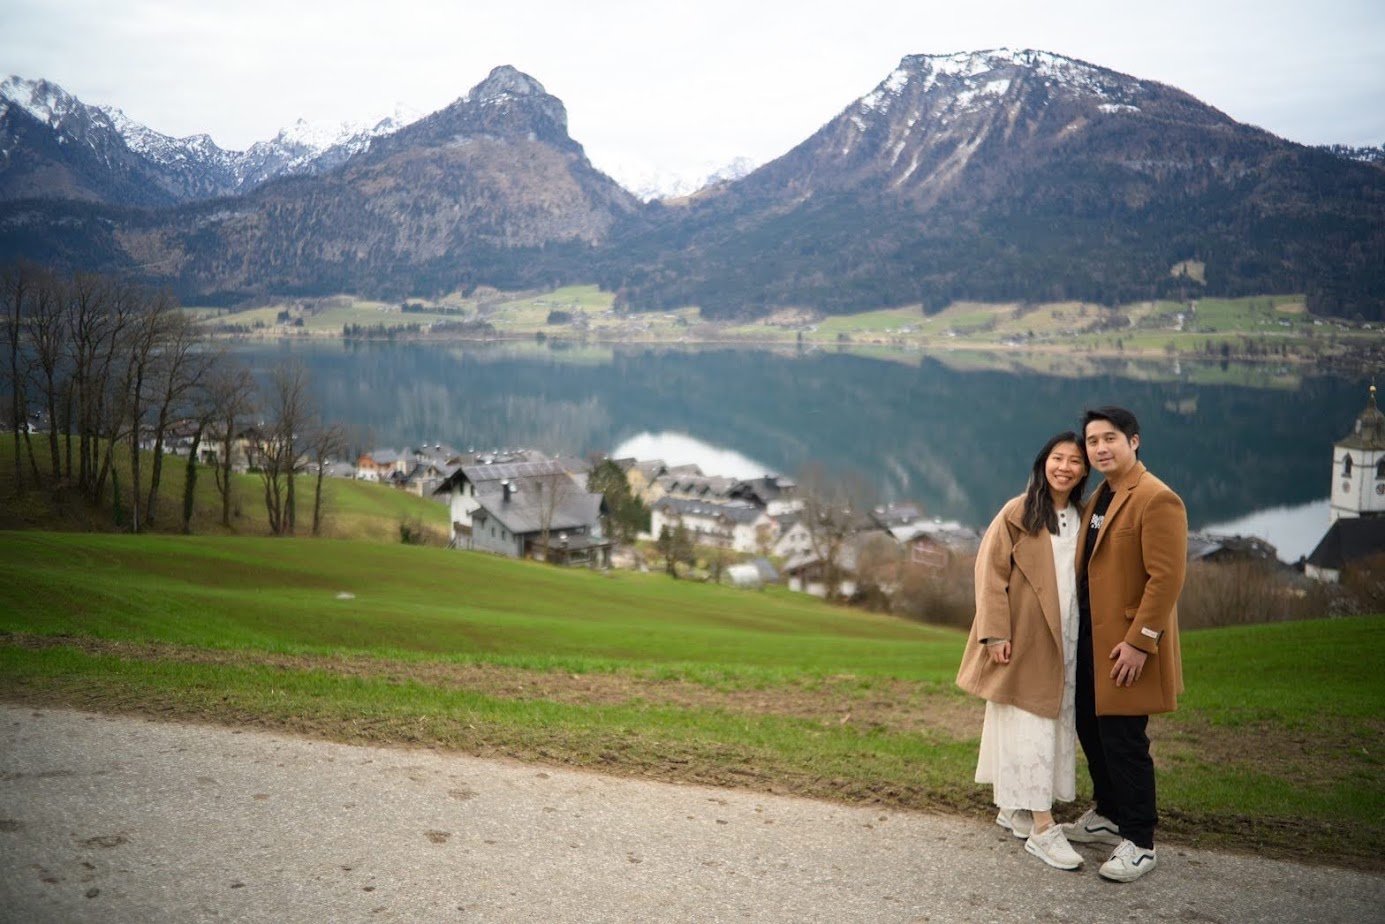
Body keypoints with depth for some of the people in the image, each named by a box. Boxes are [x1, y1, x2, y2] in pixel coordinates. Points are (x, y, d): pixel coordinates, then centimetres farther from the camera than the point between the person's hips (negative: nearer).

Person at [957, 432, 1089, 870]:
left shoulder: (1082, 519, 9)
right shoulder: (1018, 513, -8)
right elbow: (990, 573, -11)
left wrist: (1084, 636, 9)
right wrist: (996, 633, -16)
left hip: (1063, 643, 7)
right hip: (1023, 641, -6)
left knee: (1055, 725, 11)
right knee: (1029, 728, -5)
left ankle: (1014, 809, 25)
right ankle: (1042, 829, -2)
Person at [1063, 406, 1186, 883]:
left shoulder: (1157, 499, -15)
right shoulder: (1098, 498, 14)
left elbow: (1166, 577, -20)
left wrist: (1139, 641, -22)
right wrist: (1079, 628, 14)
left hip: (1126, 645, -9)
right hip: (1090, 637, 9)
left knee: (1123, 741, -2)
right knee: (1091, 730, 17)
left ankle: (1139, 843, 10)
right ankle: (1108, 816, 35)